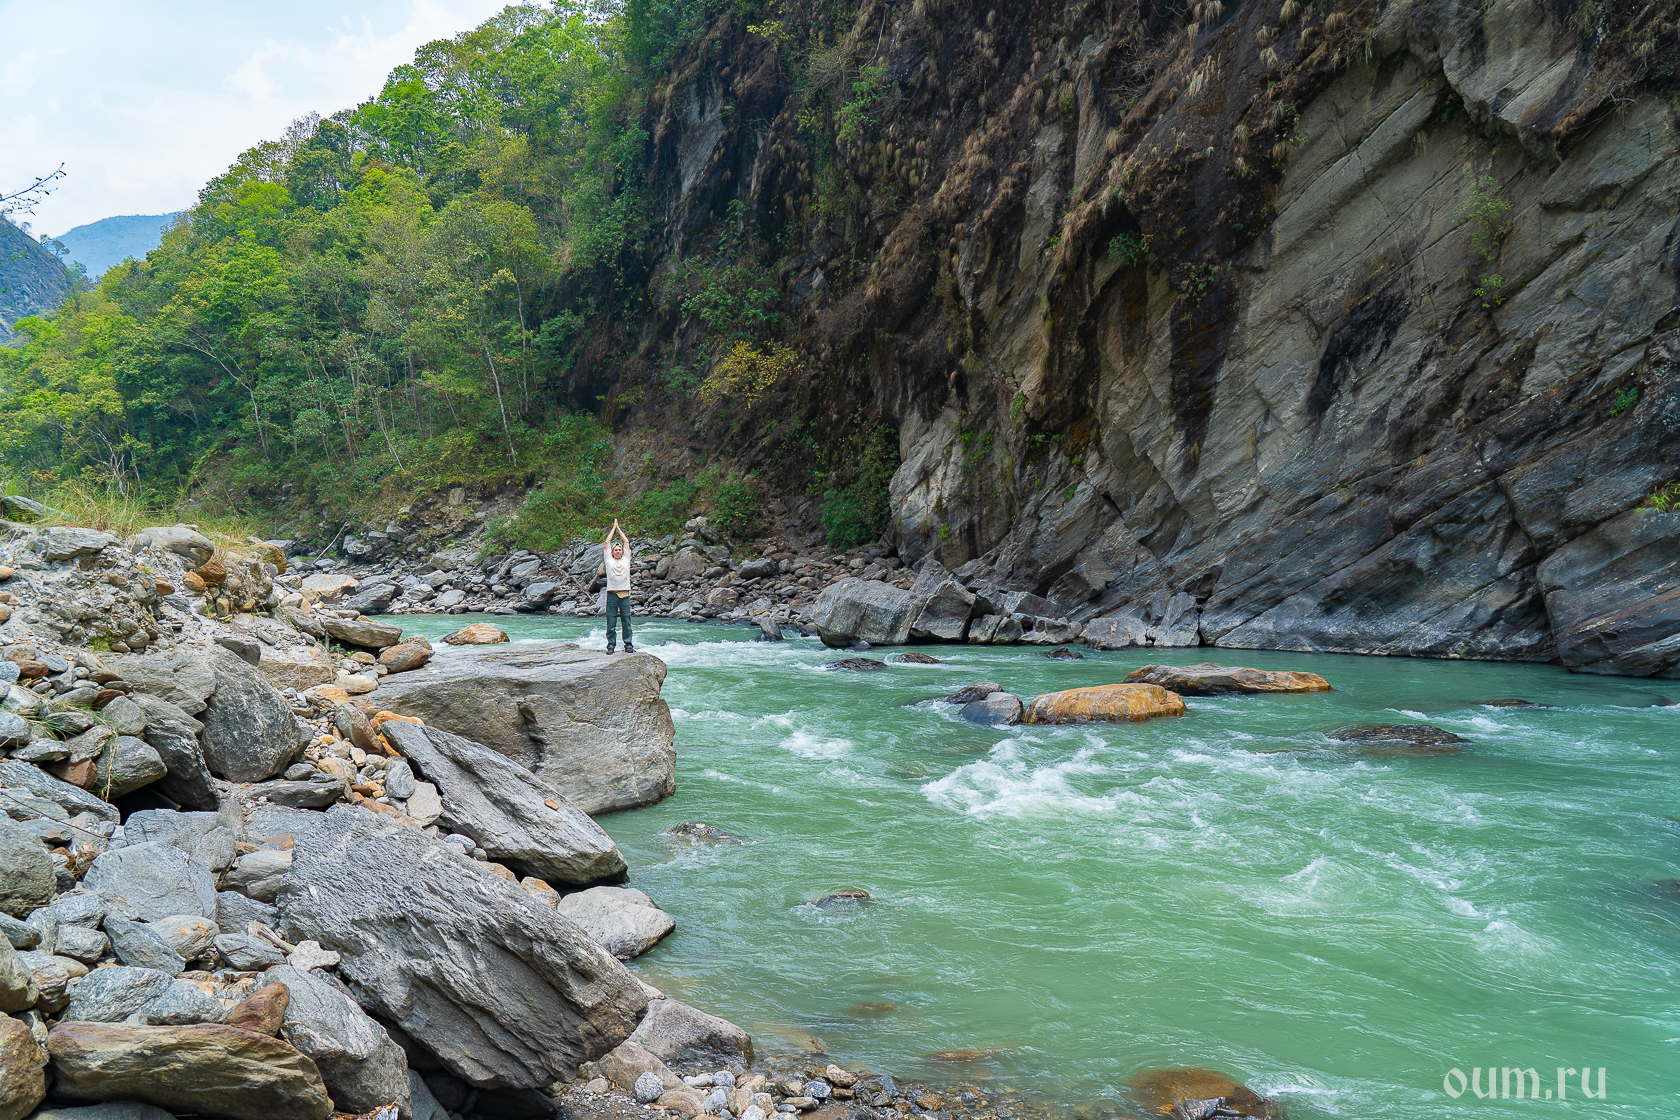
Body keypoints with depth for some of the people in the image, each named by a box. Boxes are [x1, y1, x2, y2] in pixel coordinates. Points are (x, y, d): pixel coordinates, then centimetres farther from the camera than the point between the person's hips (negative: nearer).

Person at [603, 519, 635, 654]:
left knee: (626, 620, 2)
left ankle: (628, 644, 8)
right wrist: (614, 527, 22)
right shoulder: (609, 560, 11)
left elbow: (626, 541, 17)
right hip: (612, 594, -1)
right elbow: (607, 542, 13)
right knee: (611, 620, -1)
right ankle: (611, 644, 5)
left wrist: (618, 528, 24)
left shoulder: (626, 559, 14)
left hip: (625, 594, 1)